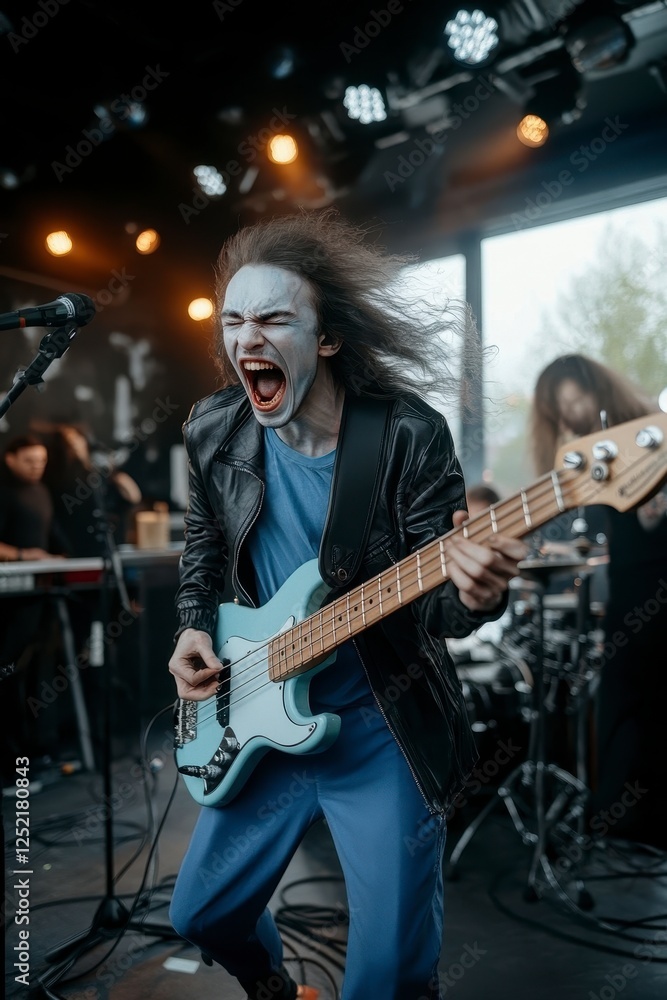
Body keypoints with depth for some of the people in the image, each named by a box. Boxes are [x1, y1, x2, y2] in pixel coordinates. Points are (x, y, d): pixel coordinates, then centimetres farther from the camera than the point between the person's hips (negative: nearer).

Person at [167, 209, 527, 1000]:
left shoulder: (409, 435, -18)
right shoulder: (213, 430, -4)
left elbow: (434, 597, -15)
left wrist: (471, 595, -38)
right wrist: (195, 628, -3)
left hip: (382, 731, -4)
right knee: (202, 914, 20)